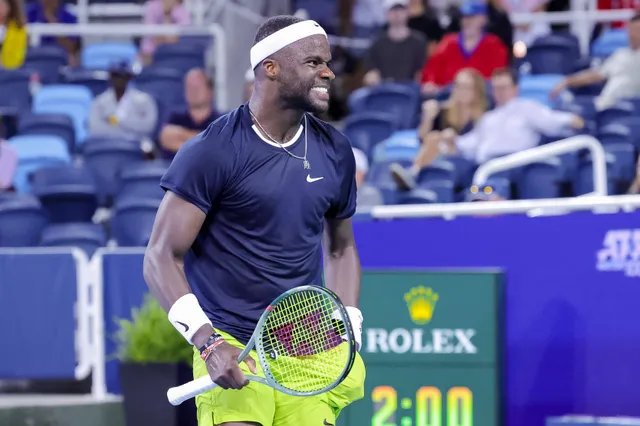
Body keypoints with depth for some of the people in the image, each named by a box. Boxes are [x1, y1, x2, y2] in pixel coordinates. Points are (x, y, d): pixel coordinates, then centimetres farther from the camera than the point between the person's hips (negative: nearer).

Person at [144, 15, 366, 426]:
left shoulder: (334, 151, 9)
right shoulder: (214, 150, -9)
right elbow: (162, 257, -10)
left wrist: (348, 333, 9)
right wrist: (207, 342, -20)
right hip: (232, 351, -5)